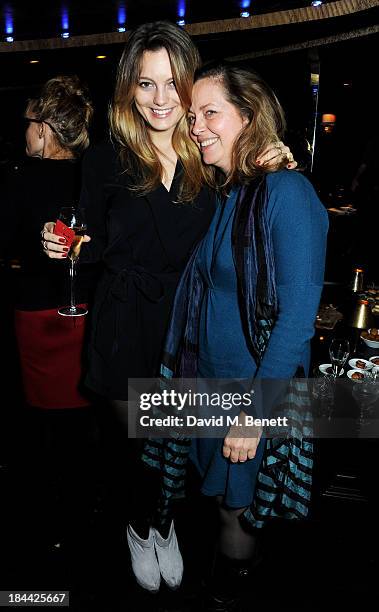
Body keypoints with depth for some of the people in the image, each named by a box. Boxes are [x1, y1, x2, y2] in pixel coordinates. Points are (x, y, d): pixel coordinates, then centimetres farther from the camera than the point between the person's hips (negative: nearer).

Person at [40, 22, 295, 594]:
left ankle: (164, 523, 49)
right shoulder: (106, 161, -6)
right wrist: (66, 246, -20)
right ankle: (140, 527, 48)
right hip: (127, 330, -1)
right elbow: (97, 244, 1)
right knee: (137, 443, 16)